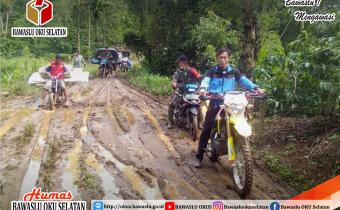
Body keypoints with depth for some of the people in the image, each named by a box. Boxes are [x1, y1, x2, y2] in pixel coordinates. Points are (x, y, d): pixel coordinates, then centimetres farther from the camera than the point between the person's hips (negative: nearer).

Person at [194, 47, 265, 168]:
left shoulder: (234, 72, 9)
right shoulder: (212, 72, 6)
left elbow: (244, 81, -4)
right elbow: (206, 81, -11)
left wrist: (256, 88, -22)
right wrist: (203, 89, -35)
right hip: (215, 104, -1)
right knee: (206, 130, -5)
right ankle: (199, 157, 0)